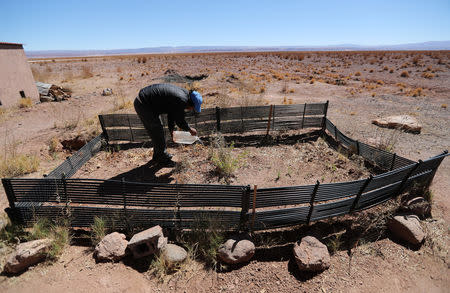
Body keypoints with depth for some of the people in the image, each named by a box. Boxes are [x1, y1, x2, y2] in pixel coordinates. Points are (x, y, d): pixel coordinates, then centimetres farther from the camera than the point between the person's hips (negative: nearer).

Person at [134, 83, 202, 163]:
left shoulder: (182, 92, 9)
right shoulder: (181, 100, -22)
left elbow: (172, 114, 17)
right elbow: (180, 121, -13)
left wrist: (171, 130, 20)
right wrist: (190, 129, 3)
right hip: (143, 105, -10)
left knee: (155, 130, 18)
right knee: (157, 130, 0)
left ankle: (157, 155, 31)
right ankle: (162, 157, 14)